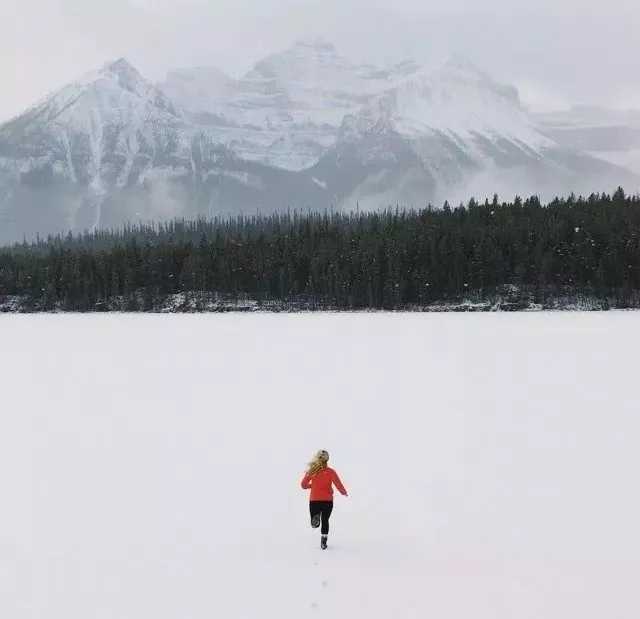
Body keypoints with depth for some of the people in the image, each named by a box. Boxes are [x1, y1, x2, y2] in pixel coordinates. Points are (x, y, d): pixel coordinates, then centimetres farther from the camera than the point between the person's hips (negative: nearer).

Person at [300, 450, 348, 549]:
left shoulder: (312, 471, -4)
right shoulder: (331, 472, -8)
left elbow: (303, 485, 2)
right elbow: (339, 485, -9)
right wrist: (344, 493, 11)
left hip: (314, 500, 0)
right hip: (327, 501, 0)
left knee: (314, 524, 13)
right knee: (325, 521, 19)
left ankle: (316, 517, -20)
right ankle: (323, 542, 17)